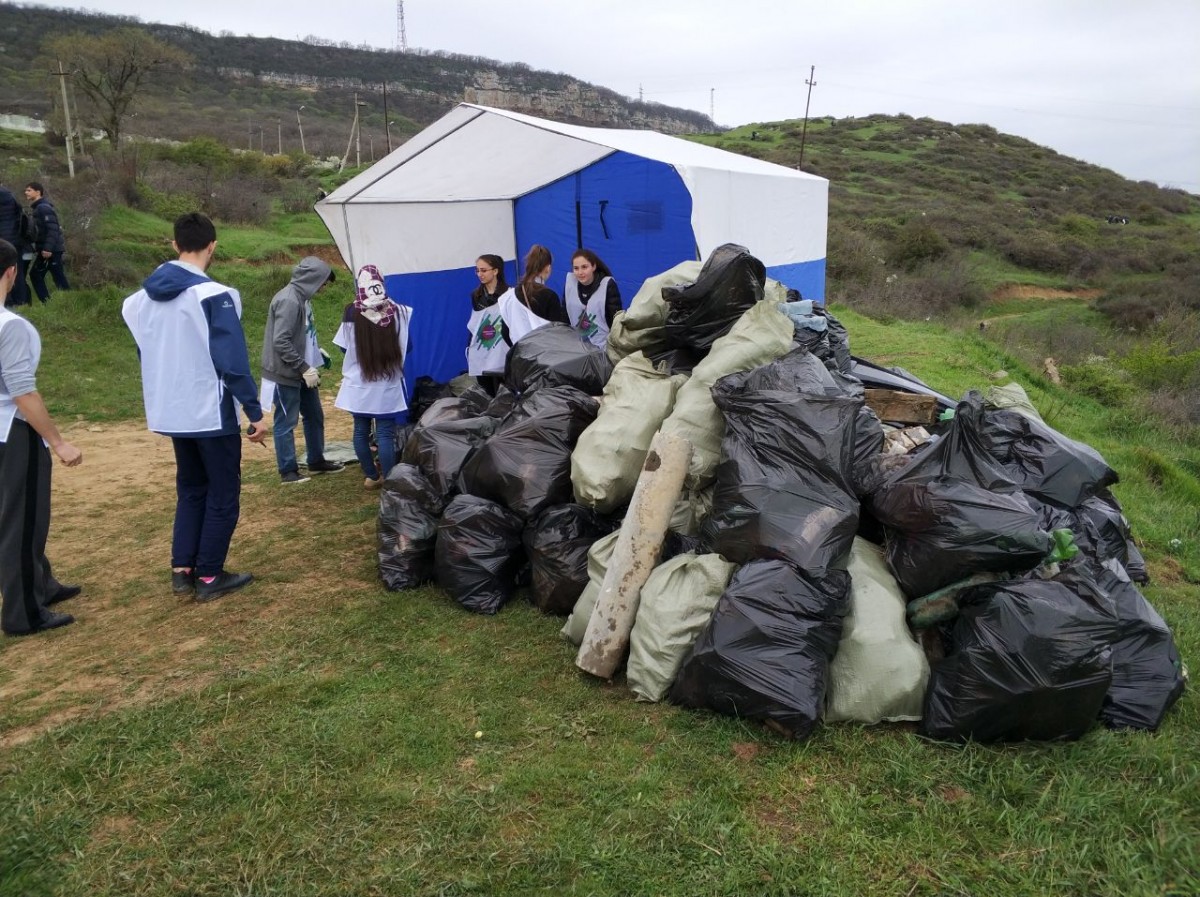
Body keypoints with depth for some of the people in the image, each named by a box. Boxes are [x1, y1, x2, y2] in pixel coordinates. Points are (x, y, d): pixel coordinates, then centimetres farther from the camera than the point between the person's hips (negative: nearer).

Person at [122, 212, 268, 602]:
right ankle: (208, 576, 9)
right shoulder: (214, 295, -17)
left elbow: (146, 354, 14)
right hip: (211, 413, -7)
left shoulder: (145, 295, 6)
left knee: (190, 489, 20)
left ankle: (181, 569, 19)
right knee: (223, 494, 6)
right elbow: (233, 361, -19)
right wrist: (255, 413, -14)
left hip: (172, 412, 7)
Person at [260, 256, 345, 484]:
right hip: (286, 373, -10)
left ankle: (317, 461, 31)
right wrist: (304, 368, -23)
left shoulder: (302, 298, 6)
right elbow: (280, 342, -26)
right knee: (286, 422, 1)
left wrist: (317, 351, 10)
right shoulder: (289, 301, -22)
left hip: (302, 372, 10)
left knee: (315, 416, 17)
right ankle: (288, 471, 11)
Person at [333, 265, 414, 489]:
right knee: (385, 434, 0)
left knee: (361, 431, 13)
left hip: (358, 384, 1)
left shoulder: (352, 313, -7)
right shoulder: (399, 312, -7)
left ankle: (371, 476, 22)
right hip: (388, 385, -1)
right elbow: (406, 347, 3)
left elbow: (344, 347, 2)